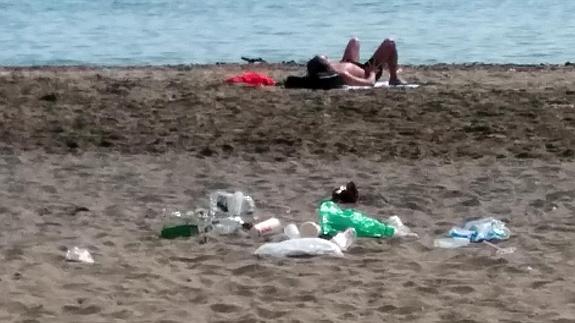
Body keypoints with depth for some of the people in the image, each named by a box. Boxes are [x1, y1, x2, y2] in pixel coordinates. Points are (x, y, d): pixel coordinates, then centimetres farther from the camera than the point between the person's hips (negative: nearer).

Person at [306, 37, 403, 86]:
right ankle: (394, 79, 12)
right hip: (368, 74, -7)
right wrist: (372, 72, -19)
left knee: (354, 41, 27)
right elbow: (370, 82, -39)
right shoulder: (343, 76, -46)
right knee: (389, 43, -5)